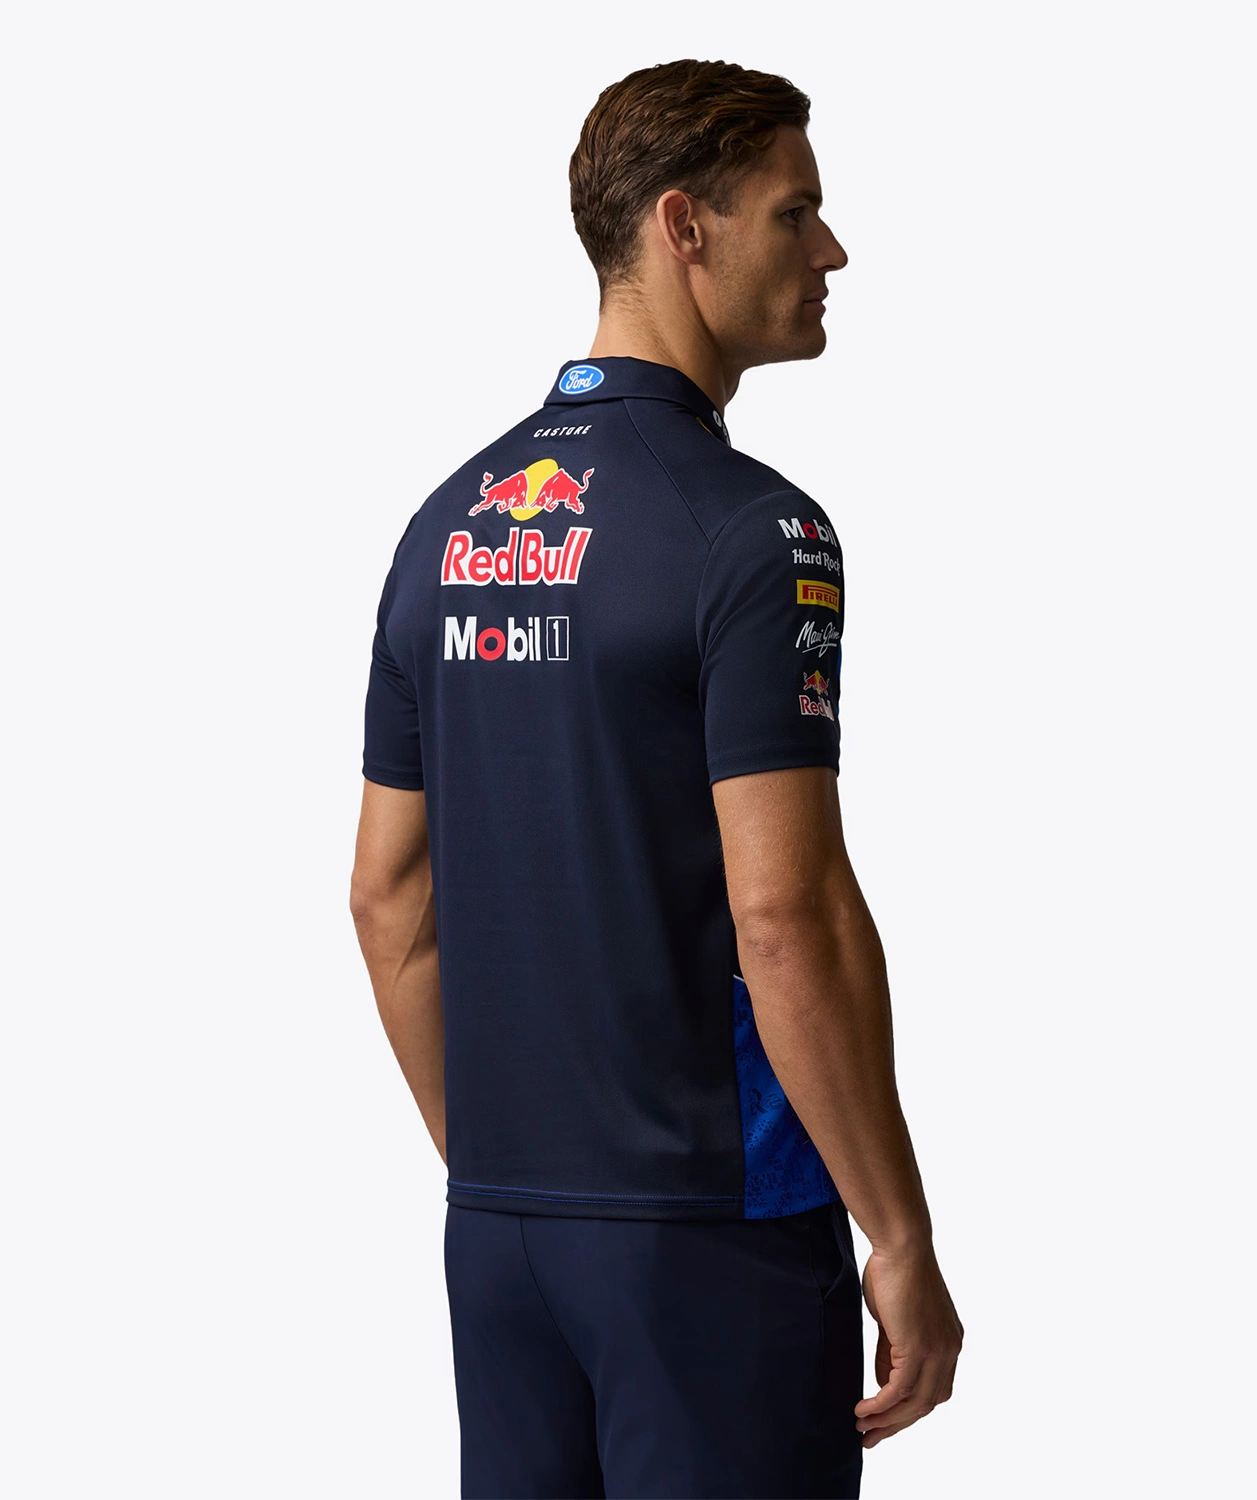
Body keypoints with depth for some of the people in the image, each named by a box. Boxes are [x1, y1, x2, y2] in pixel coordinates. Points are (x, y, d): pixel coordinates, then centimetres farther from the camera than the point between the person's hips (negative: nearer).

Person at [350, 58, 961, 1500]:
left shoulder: (449, 524, 8)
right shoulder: (749, 529, -15)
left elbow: (388, 894, 12)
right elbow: (785, 918, -21)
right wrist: (900, 1240, -13)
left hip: (501, 1221, 7)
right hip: (712, 1227, -7)